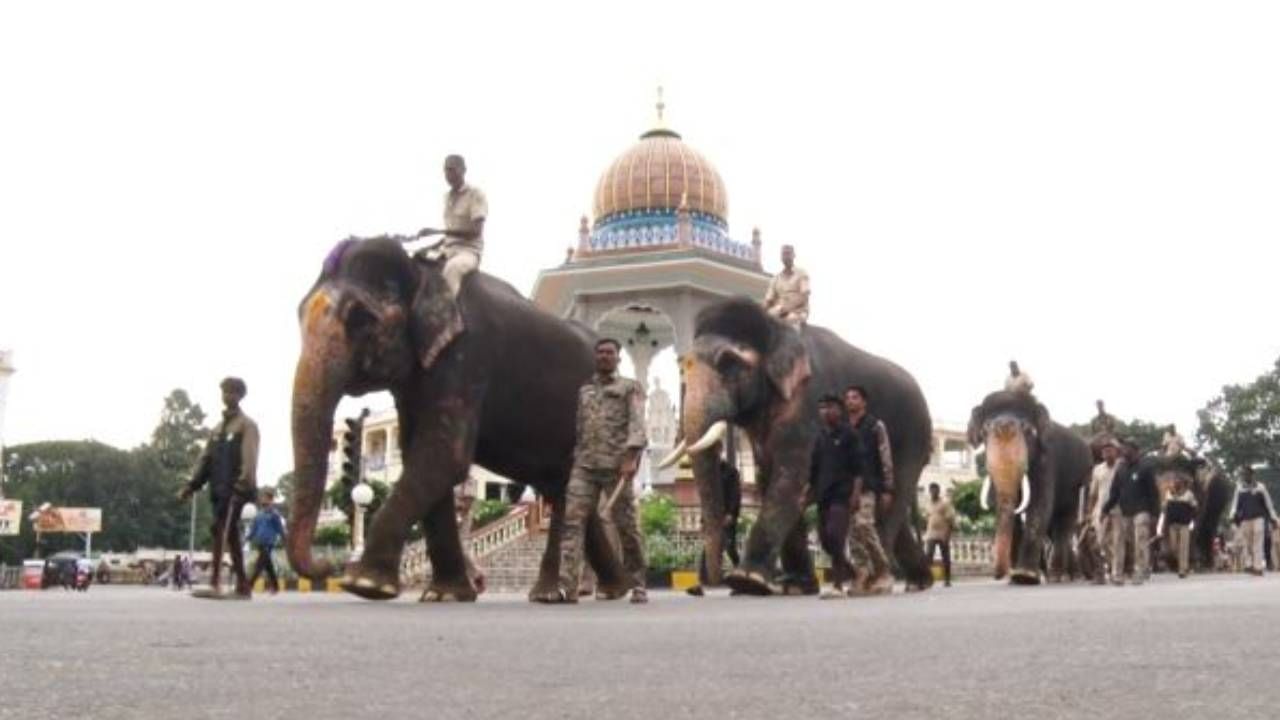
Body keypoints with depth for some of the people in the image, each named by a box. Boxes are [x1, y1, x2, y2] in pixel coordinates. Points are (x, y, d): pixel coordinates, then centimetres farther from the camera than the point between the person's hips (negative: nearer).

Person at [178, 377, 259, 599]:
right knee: (230, 535, 6)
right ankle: (242, 586, 10)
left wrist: (243, 484, -27)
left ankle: (215, 583, -24)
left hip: (235, 489, -8)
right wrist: (192, 485, 10)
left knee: (221, 530, -18)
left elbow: (249, 458, -13)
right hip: (219, 489, 8)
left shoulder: (246, 425, 1)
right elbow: (206, 458, 20)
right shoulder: (218, 428, 23)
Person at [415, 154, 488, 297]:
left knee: (452, 268, -39)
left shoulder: (475, 194, -7)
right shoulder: (448, 196, 15)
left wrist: (437, 232, -23)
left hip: (469, 250, -8)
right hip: (448, 249, 8)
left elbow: (475, 230, -18)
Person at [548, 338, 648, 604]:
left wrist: (631, 456, -20)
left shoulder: (630, 387, 9)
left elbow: (637, 423, -5)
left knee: (626, 525, -2)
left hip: (616, 464, -4)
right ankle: (566, 587, -20)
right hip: (584, 465, 4)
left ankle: (638, 586, 11)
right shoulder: (583, 391, 23)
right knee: (572, 521, -12)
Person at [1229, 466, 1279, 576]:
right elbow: (1235, 503, 9)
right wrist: (1233, 516, -6)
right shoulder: (1239, 488, 10)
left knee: (1258, 544, -9)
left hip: (1258, 518, -3)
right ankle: (1249, 565, 7)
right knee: (1246, 544, 0)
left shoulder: (1260, 487, 4)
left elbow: (1268, 503, 7)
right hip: (1245, 519, 3)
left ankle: (1258, 567, -12)